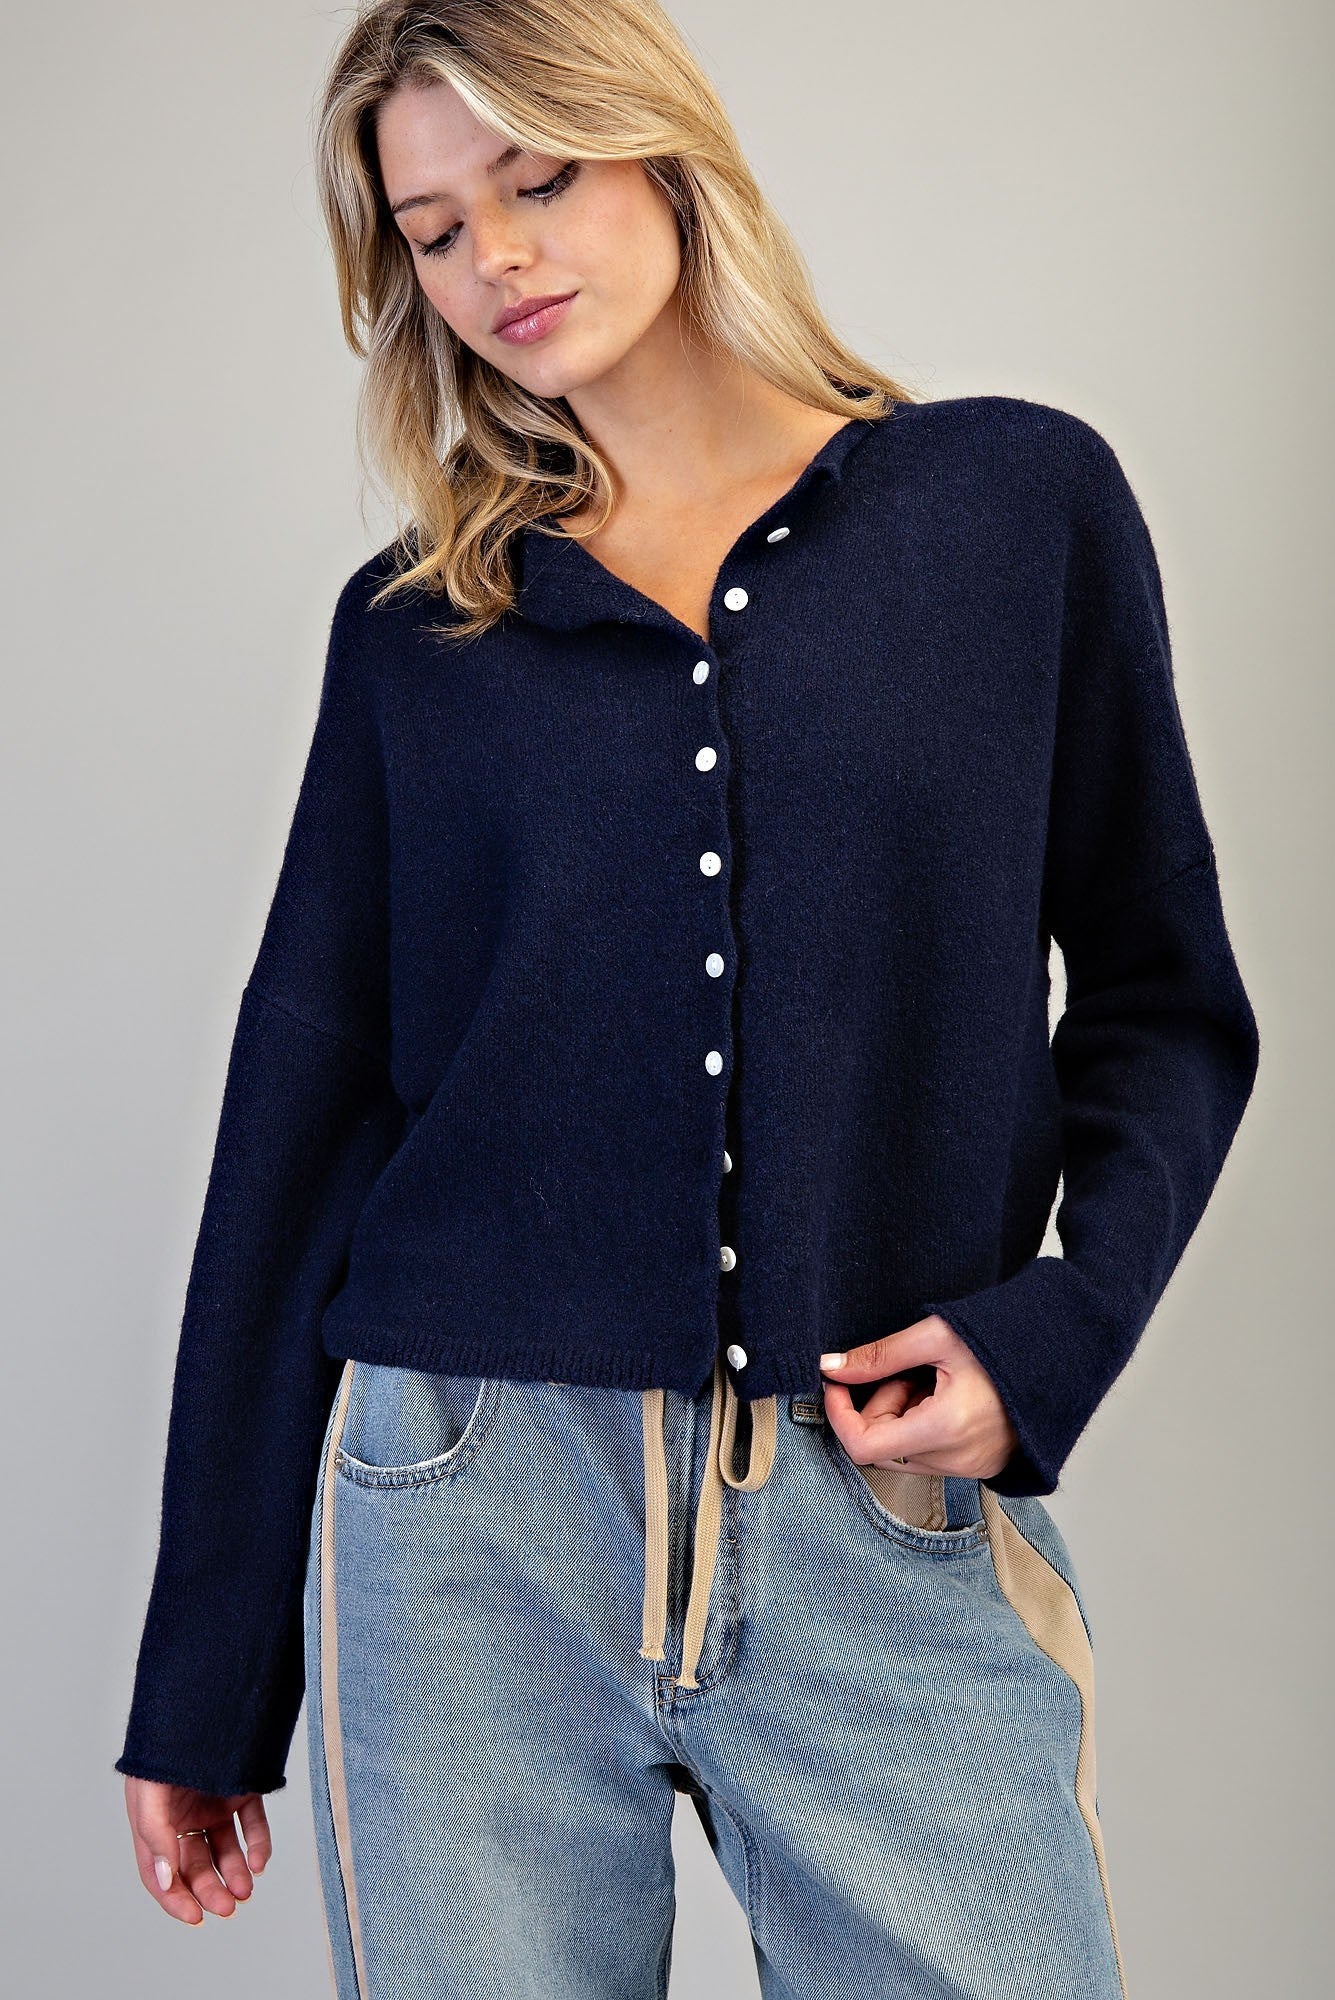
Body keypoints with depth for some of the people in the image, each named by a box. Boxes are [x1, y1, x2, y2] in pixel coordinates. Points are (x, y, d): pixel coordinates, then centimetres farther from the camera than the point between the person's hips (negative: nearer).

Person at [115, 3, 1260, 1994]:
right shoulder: (413, 627, 7)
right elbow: (306, 1103, 6)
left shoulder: (1023, 502, 5)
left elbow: (1161, 998, 9)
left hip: (898, 1531, 0)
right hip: (474, 1520, 1)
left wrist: (1054, 1327, -10)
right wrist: (206, 1682, 7)